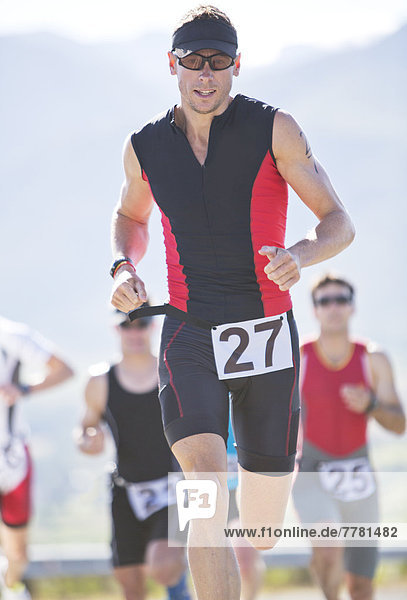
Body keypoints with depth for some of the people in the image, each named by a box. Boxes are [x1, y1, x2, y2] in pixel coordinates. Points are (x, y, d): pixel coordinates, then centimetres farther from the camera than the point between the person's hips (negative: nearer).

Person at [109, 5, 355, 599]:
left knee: (263, 533, 7)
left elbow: (339, 224, -3)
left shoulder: (273, 130, -4)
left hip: (268, 334, 0)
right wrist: (124, 267, 5)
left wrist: (301, 255, -25)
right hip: (189, 335, 0)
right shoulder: (146, 147, 5)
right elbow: (130, 216, 26)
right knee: (206, 494, -24)